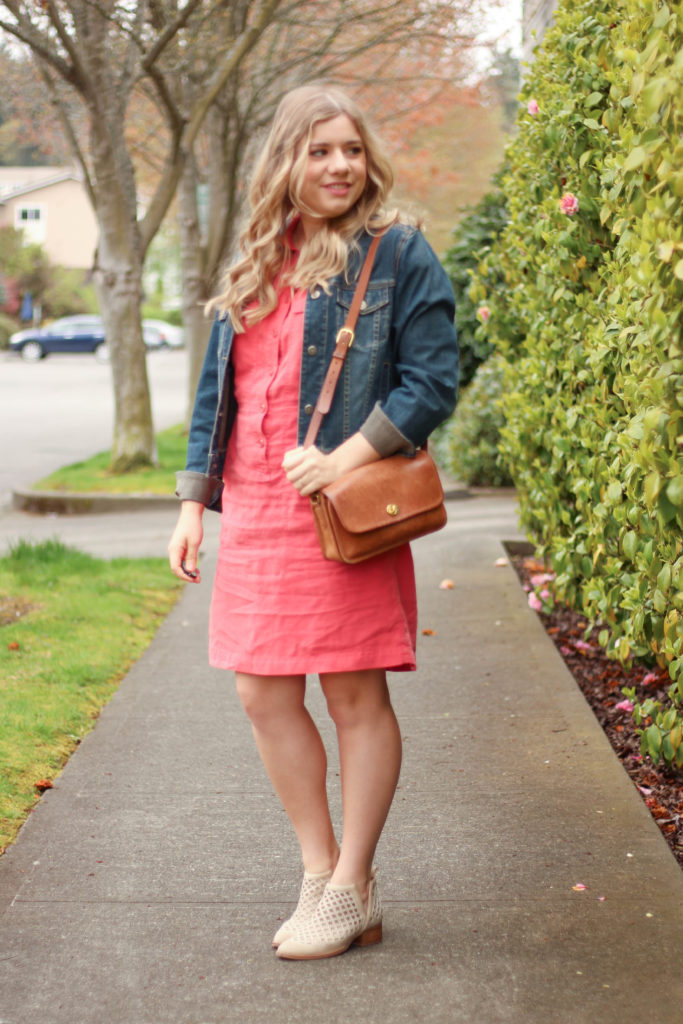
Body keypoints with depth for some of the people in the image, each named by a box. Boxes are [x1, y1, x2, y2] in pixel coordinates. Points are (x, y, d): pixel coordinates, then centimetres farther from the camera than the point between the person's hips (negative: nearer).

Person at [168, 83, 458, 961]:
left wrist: (346, 459, -18)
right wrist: (194, 503, 12)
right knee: (264, 696, 7)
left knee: (356, 697, 2)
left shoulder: (396, 251, -2)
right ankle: (321, 873, 22)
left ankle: (350, 892, 14)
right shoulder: (254, 264, 15)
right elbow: (217, 393, 18)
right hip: (254, 514, 6)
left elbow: (431, 383, -8)